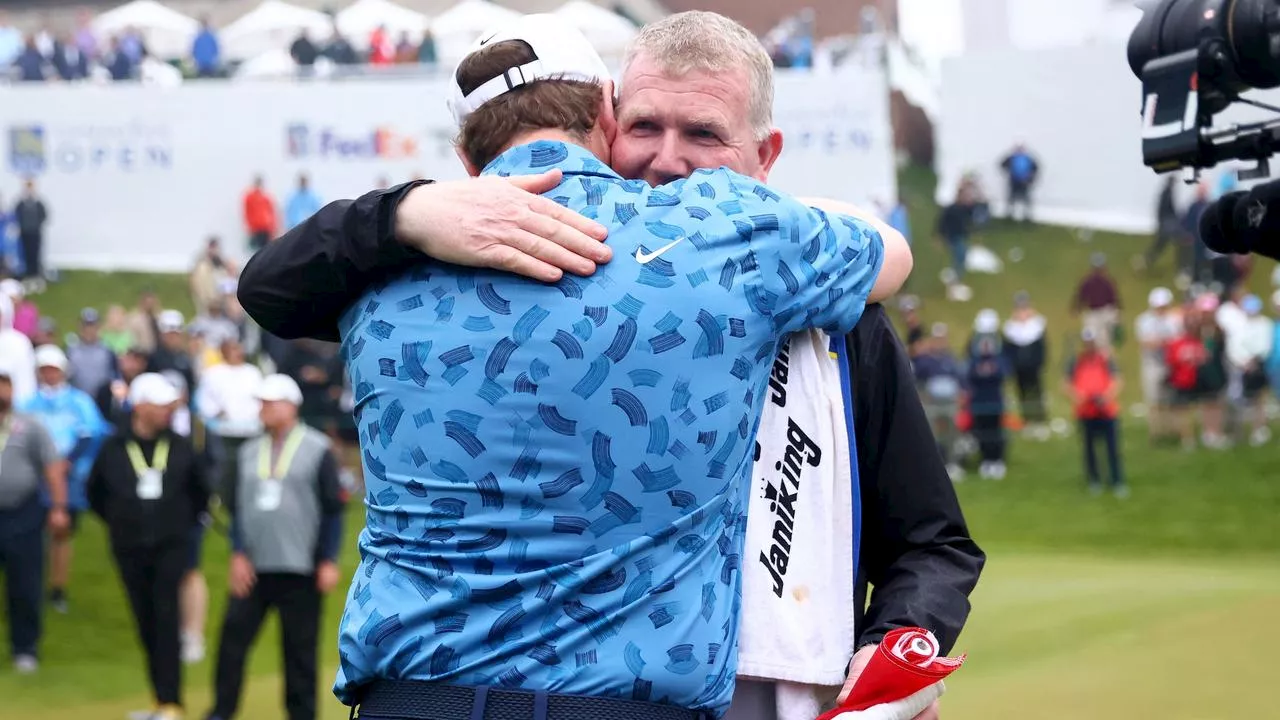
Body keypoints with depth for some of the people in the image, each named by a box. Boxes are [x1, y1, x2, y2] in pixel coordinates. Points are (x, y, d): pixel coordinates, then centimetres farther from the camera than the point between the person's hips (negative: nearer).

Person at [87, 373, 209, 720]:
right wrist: (119, 522, 13)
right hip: (129, 550, 1)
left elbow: (201, 491, 16)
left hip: (170, 547, -1)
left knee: (166, 619, -11)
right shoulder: (113, 449, -1)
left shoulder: (180, 447, 1)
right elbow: (95, 493, 13)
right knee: (146, 624, 6)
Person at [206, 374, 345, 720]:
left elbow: (332, 509, -3)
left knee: (300, 647, 1)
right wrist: (238, 554, 1)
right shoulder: (249, 452, 12)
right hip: (253, 568, 4)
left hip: (299, 569, -4)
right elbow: (238, 506, 13)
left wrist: (329, 561, -8)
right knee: (233, 636, -4)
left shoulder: (317, 449, -2)